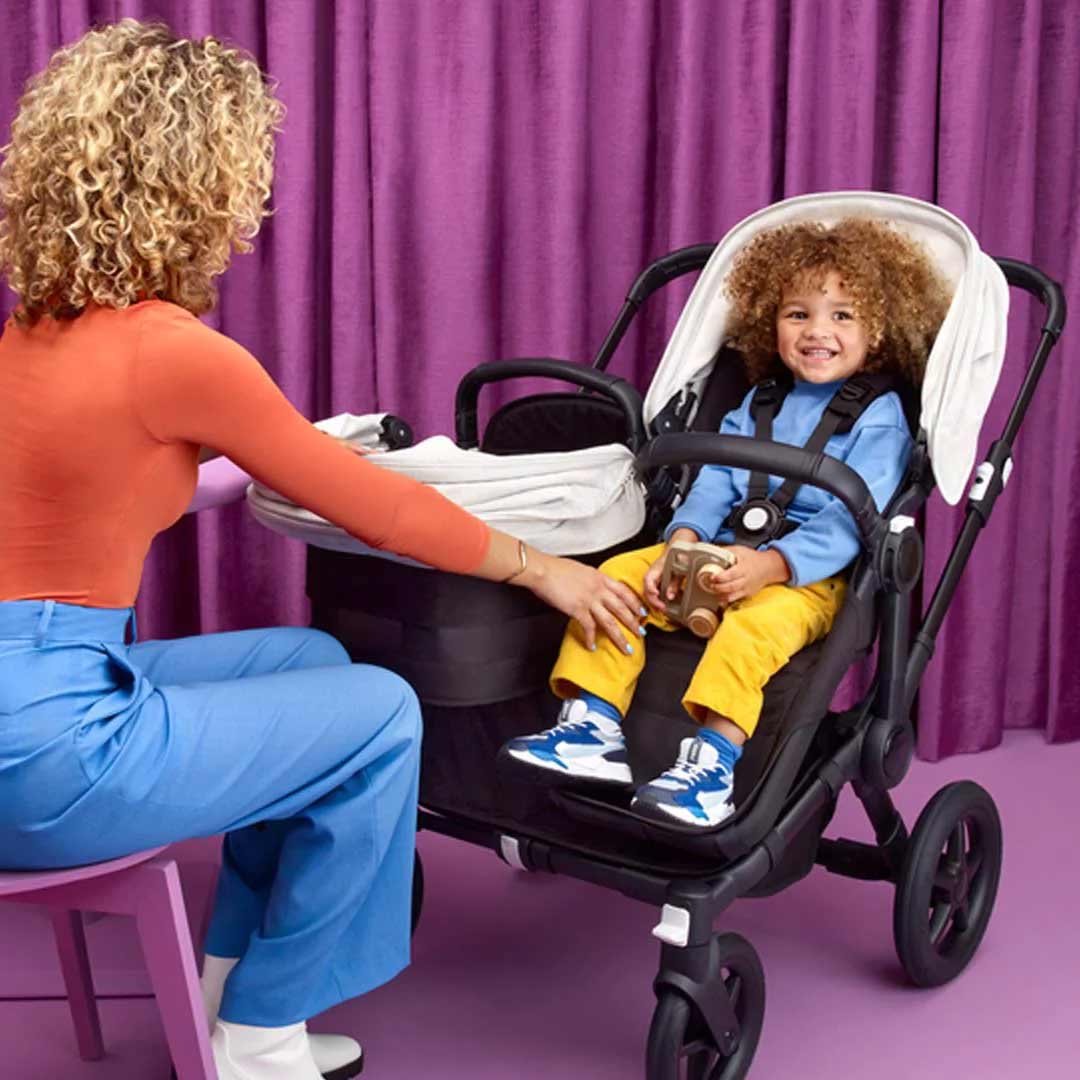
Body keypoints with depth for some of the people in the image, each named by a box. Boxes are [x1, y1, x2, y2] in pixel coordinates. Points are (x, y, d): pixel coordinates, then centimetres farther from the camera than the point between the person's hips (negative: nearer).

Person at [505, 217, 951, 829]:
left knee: (755, 623, -37)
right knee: (616, 574, -12)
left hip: (807, 575, -6)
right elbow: (714, 482, 10)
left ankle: (713, 762, -42)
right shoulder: (757, 404, 20)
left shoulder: (880, 417, 0)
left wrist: (769, 565, -27)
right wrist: (682, 542, -12)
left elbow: (850, 520, -12)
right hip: (720, 553, 6)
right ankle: (593, 727, -16)